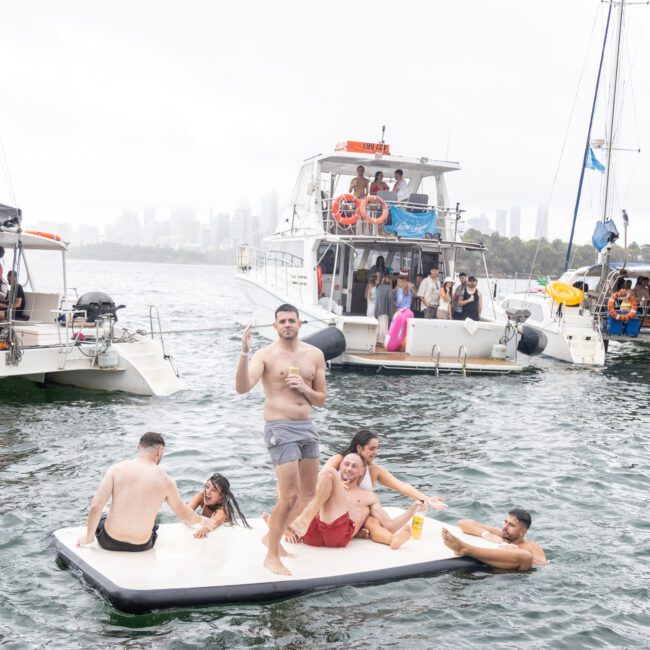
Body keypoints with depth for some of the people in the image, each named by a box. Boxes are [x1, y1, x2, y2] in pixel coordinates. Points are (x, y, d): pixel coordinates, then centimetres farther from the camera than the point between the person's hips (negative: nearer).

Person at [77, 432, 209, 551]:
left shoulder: (116, 469, -8)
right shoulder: (165, 480, -6)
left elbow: (95, 507, -13)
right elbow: (185, 515, 7)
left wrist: (88, 537, 3)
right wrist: (202, 520, 28)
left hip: (110, 542, 0)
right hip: (141, 546, 1)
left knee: (98, 521, 36)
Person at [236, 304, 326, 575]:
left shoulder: (314, 355, 8)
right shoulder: (265, 355, -7)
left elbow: (321, 400, 13)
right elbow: (242, 388, -23)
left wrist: (304, 389, -8)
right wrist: (244, 352, -33)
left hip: (307, 427, 7)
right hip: (280, 429, -6)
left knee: (308, 493, 15)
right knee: (290, 495, -12)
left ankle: (274, 537, 34)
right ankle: (271, 556, 3)